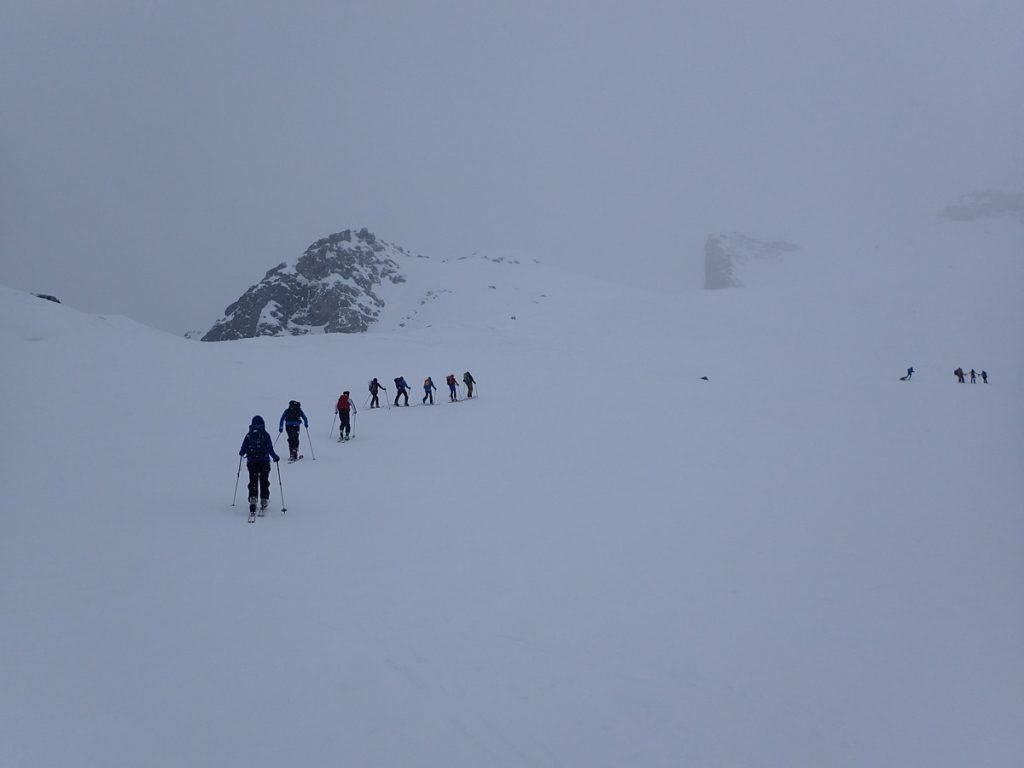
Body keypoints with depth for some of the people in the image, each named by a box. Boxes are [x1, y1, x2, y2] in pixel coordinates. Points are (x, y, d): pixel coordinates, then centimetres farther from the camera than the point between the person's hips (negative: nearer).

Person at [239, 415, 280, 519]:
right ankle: (264, 503, 15)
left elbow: (243, 449, 3)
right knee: (264, 482, 12)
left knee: (253, 483, 2)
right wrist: (275, 457, 7)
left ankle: (253, 501, -15)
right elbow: (270, 449, -8)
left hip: (251, 462, 1)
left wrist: (241, 453, 26)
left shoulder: (248, 435, 0)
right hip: (264, 462, -1)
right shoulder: (265, 435, -4)